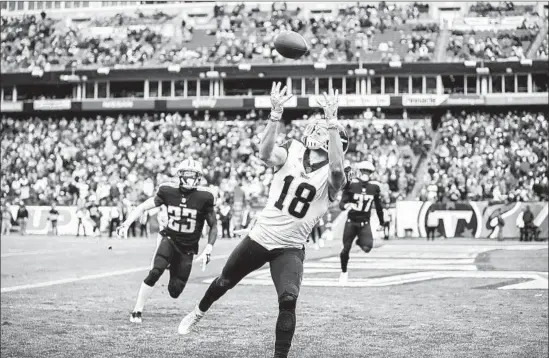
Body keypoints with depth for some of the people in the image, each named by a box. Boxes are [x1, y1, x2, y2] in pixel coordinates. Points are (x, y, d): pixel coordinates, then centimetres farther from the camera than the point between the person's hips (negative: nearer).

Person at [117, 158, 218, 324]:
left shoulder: (204, 197, -12)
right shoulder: (168, 191, -8)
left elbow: (213, 226, -3)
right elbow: (143, 207, -3)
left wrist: (207, 251, -13)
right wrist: (126, 224, -18)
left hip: (187, 248, 0)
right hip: (170, 239, 0)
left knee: (174, 292, -1)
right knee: (155, 272, -27)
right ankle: (137, 311, -13)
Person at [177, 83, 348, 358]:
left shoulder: (331, 176, -11)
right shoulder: (292, 153, -5)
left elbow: (337, 166, -35)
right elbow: (265, 153, -25)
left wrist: (332, 122, -42)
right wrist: (276, 113, -38)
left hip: (290, 248, -2)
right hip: (260, 236, 2)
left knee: (288, 301, -22)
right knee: (225, 282, 20)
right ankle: (199, 312, 50)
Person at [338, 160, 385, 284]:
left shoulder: (375, 187, -1)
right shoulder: (351, 184, -10)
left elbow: (378, 206, 12)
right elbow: (341, 204, -12)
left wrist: (381, 222, 18)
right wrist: (346, 205, -36)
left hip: (365, 223, 1)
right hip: (351, 222, -1)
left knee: (367, 248, -19)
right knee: (346, 249, 3)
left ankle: (360, 241, 19)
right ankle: (344, 272, 29)